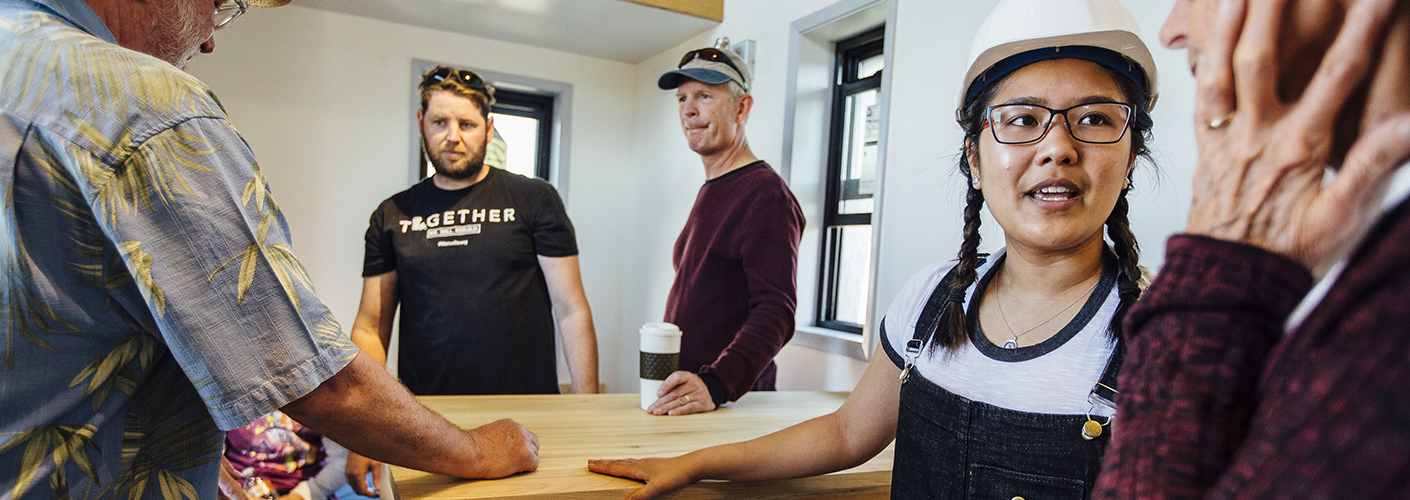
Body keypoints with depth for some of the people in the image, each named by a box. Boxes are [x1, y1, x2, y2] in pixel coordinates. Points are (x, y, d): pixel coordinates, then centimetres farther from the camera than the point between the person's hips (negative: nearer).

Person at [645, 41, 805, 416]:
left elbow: (776, 311, -25)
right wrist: (674, 387, 10)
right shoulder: (711, 191, 14)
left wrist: (716, 384, -37)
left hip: (733, 402, -8)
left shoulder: (766, 194, -17)